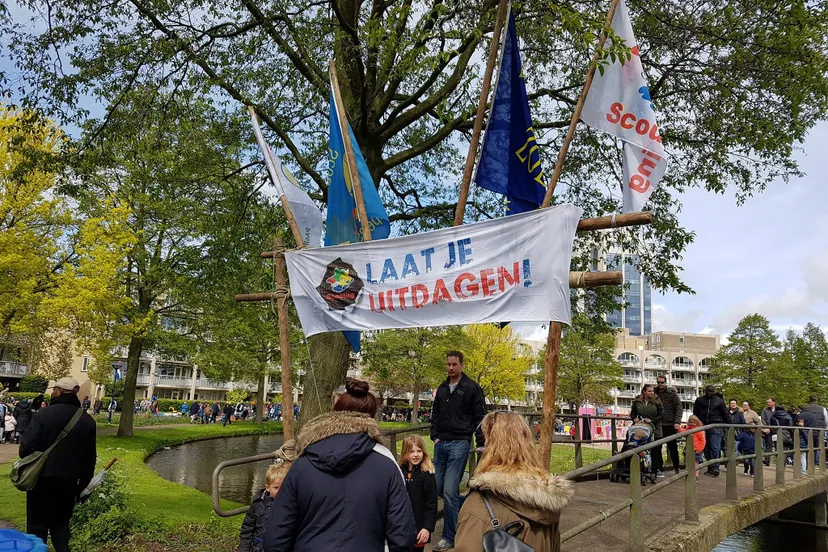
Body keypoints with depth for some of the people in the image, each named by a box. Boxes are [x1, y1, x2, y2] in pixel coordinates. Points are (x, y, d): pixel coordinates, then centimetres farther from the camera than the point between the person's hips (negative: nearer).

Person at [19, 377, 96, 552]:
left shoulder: (44, 414, -13)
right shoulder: (87, 420, 0)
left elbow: (27, 448, -15)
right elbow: (89, 457, 4)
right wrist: (83, 484, 14)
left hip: (42, 478, -3)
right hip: (69, 480, 4)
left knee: (38, 524, 9)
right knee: (61, 522, 18)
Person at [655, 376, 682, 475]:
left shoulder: (672, 393, 0)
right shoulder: (654, 393, 7)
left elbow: (679, 408, -5)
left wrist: (677, 422, -16)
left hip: (670, 425, -2)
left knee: (673, 447, 8)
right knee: (657, 447, 1)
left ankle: (676, 467, 20)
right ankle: (658, 467, 10)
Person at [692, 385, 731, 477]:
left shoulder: (719, 401, 7)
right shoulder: (699, 400, 8)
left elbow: (726, 414, 11)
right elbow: (695, 414, 11)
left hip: (715, 427, -2)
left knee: (715, 448, -11)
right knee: (706, 448, 6)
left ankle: (715, 468, -12)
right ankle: (710, 468, 14)